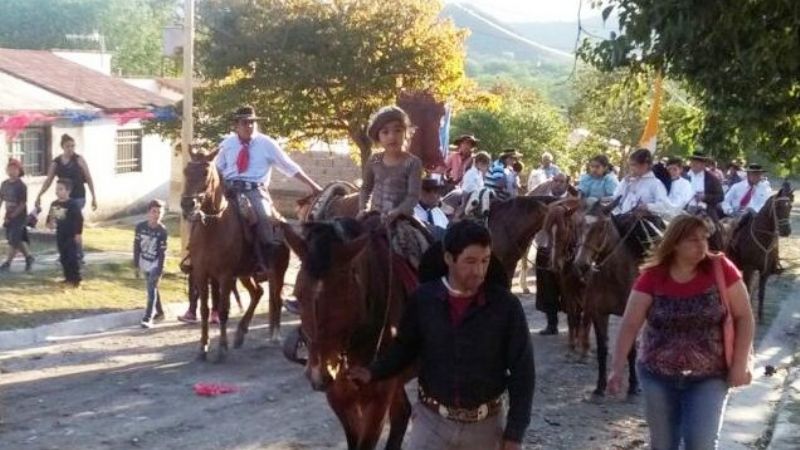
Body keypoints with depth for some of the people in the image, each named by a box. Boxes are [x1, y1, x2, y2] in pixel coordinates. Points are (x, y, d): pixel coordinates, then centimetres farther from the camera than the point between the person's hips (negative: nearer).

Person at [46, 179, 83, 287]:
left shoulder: (72, 204, -16)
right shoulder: (54, 204, 5)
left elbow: (79, 219, -15)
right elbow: (50, 216, 18)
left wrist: (78, 233, -17)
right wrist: (49, 223, -4)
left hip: (71, 235, -7)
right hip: (60, 235, 7)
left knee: (72, 257, -6)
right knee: (63, 257, 11)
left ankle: (76, 279, 1)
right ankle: (68, 278, 21)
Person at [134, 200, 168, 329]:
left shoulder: (162, 230, -16)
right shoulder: (140, 226, -8)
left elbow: (162, 252, -14)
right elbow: (136, 246, 0)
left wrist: (160, 270, -16)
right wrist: (136, 264, 0)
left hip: (155, 264, -4)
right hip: (145, 263, 4)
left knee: (152, 290, -8)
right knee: (152, 289, 17)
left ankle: (148, 318, -8)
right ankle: (159, 312, 33)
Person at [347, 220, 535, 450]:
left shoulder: (505, 305, -13)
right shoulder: (424, 299, -8)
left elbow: (522, 372, -7)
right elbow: (406, 346, 7)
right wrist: (373, 372, -11)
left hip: (484, 425, -1)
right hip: (432, 420, 1)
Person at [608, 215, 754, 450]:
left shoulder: (721, 269, -10)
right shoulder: (652, 276, -9)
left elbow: (744, 317, -5)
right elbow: (630, 324, -8)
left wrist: (739, 364, -10)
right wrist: (617, 367, -12)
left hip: (708, 377, -1)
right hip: (658, 376, 1)